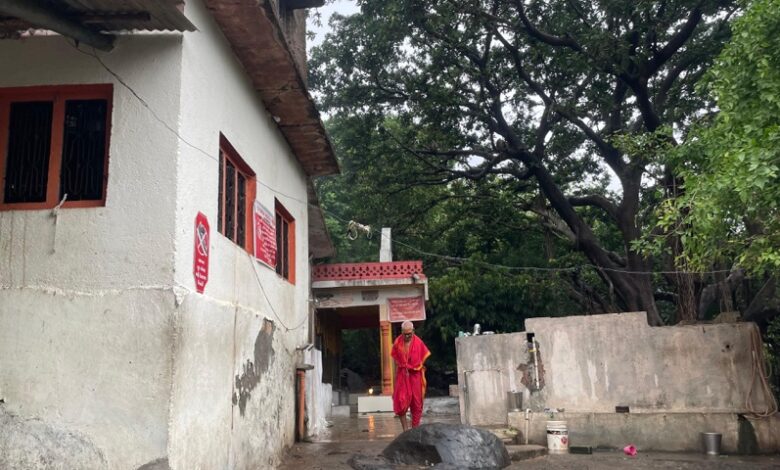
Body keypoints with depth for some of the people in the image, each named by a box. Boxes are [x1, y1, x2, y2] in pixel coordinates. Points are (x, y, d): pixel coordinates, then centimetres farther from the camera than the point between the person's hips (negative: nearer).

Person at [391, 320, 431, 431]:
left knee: (416, 403, 6)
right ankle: (405, 429, 0)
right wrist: (396, 377, 4)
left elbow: (424, 359, 1)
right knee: (401, 402, -10)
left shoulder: (418, 342, -5)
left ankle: (415, 430, 19)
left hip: (415, 375, 0)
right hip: (402, 376, 0)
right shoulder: (397, 343, -1)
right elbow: (396, 361, 5)